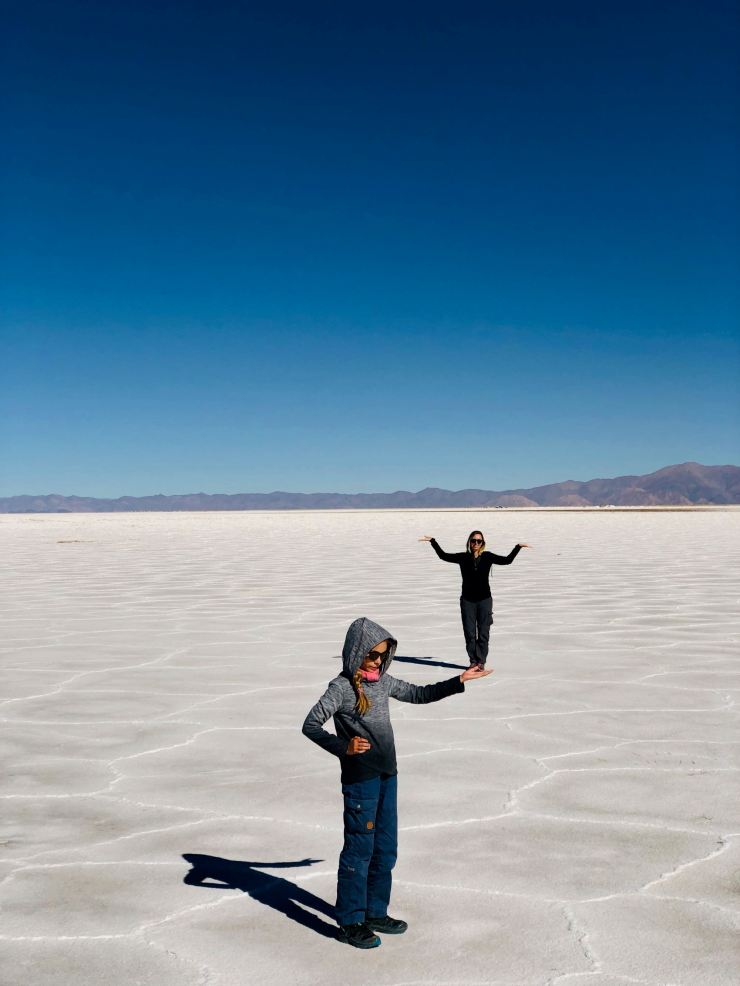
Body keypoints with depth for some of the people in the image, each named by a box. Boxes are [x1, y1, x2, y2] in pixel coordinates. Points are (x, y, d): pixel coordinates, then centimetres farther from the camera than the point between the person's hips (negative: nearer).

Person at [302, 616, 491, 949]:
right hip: (360, 780, -8)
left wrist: (458, 681, 19)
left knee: (386, 849, 15)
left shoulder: (382, 681, 9)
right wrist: (343, 747, -33)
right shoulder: (342, 687, -13)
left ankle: (375, 913, 30)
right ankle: (350, 921, 14)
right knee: (359, 850, 1)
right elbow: (310, 725, -19)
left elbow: (419, 694, 23)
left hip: (387, 776, 8)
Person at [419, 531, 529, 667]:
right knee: (469, 633, 4)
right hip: (467, 600, 1)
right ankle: (473, 661, 15)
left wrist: (518, 547, -4)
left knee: (483, 633, 2)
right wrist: (432, 541, 2)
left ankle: (481, 661, 11)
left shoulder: (487, 556, 1)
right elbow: (444, 556, 5)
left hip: (484, 600, 0)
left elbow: (507, 560, 2)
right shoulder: (463, 557, 1)